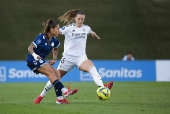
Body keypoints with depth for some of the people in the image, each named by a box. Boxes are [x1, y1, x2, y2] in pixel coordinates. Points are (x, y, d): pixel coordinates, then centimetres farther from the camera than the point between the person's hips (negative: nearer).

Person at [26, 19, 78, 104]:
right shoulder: (41, 37, -17)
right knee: (50, 72, -25)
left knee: (56, 73, -6)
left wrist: (54, 59, 12)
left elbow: (55, 49, 27)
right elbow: (30, 48, -22)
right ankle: (65, 91, -35)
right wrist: (35, 55, -41)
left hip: (40, 61, 8)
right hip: (32, 60, -8)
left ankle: (59, 98, -12)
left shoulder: (54, 40, 5)